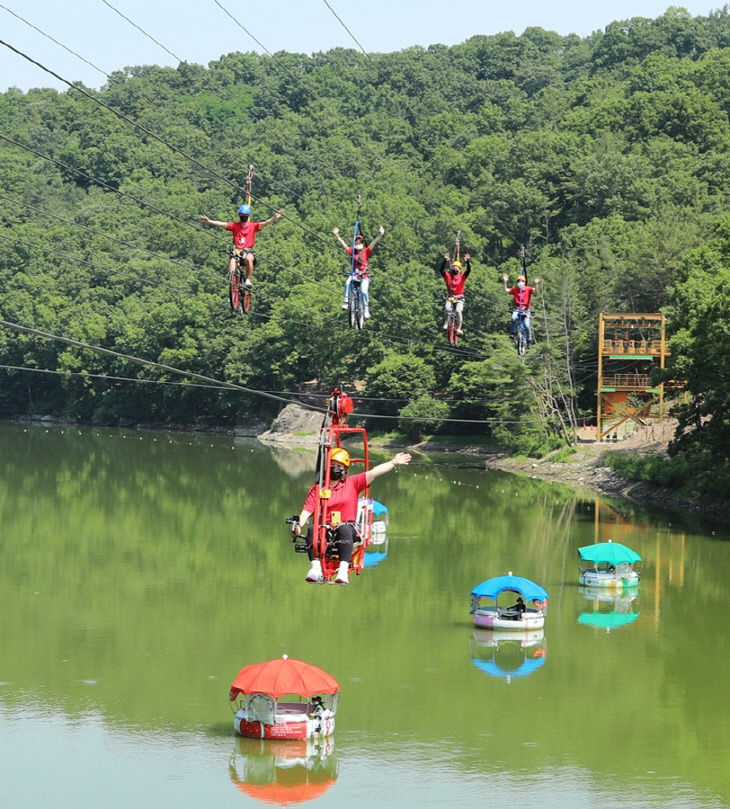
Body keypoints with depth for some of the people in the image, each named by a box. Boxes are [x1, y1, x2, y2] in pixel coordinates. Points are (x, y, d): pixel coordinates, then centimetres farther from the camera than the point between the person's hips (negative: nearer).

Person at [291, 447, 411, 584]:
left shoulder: (352, 483, 12)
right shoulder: (316, 490, 12)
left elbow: (373, 473, 4)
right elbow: (307, 510, 0)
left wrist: (394, 462, -4)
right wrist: (299, 525, -19)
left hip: (347, 528, -1)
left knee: (344, 529, -37)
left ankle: (343, 569, -45)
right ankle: (315, 567, -41)